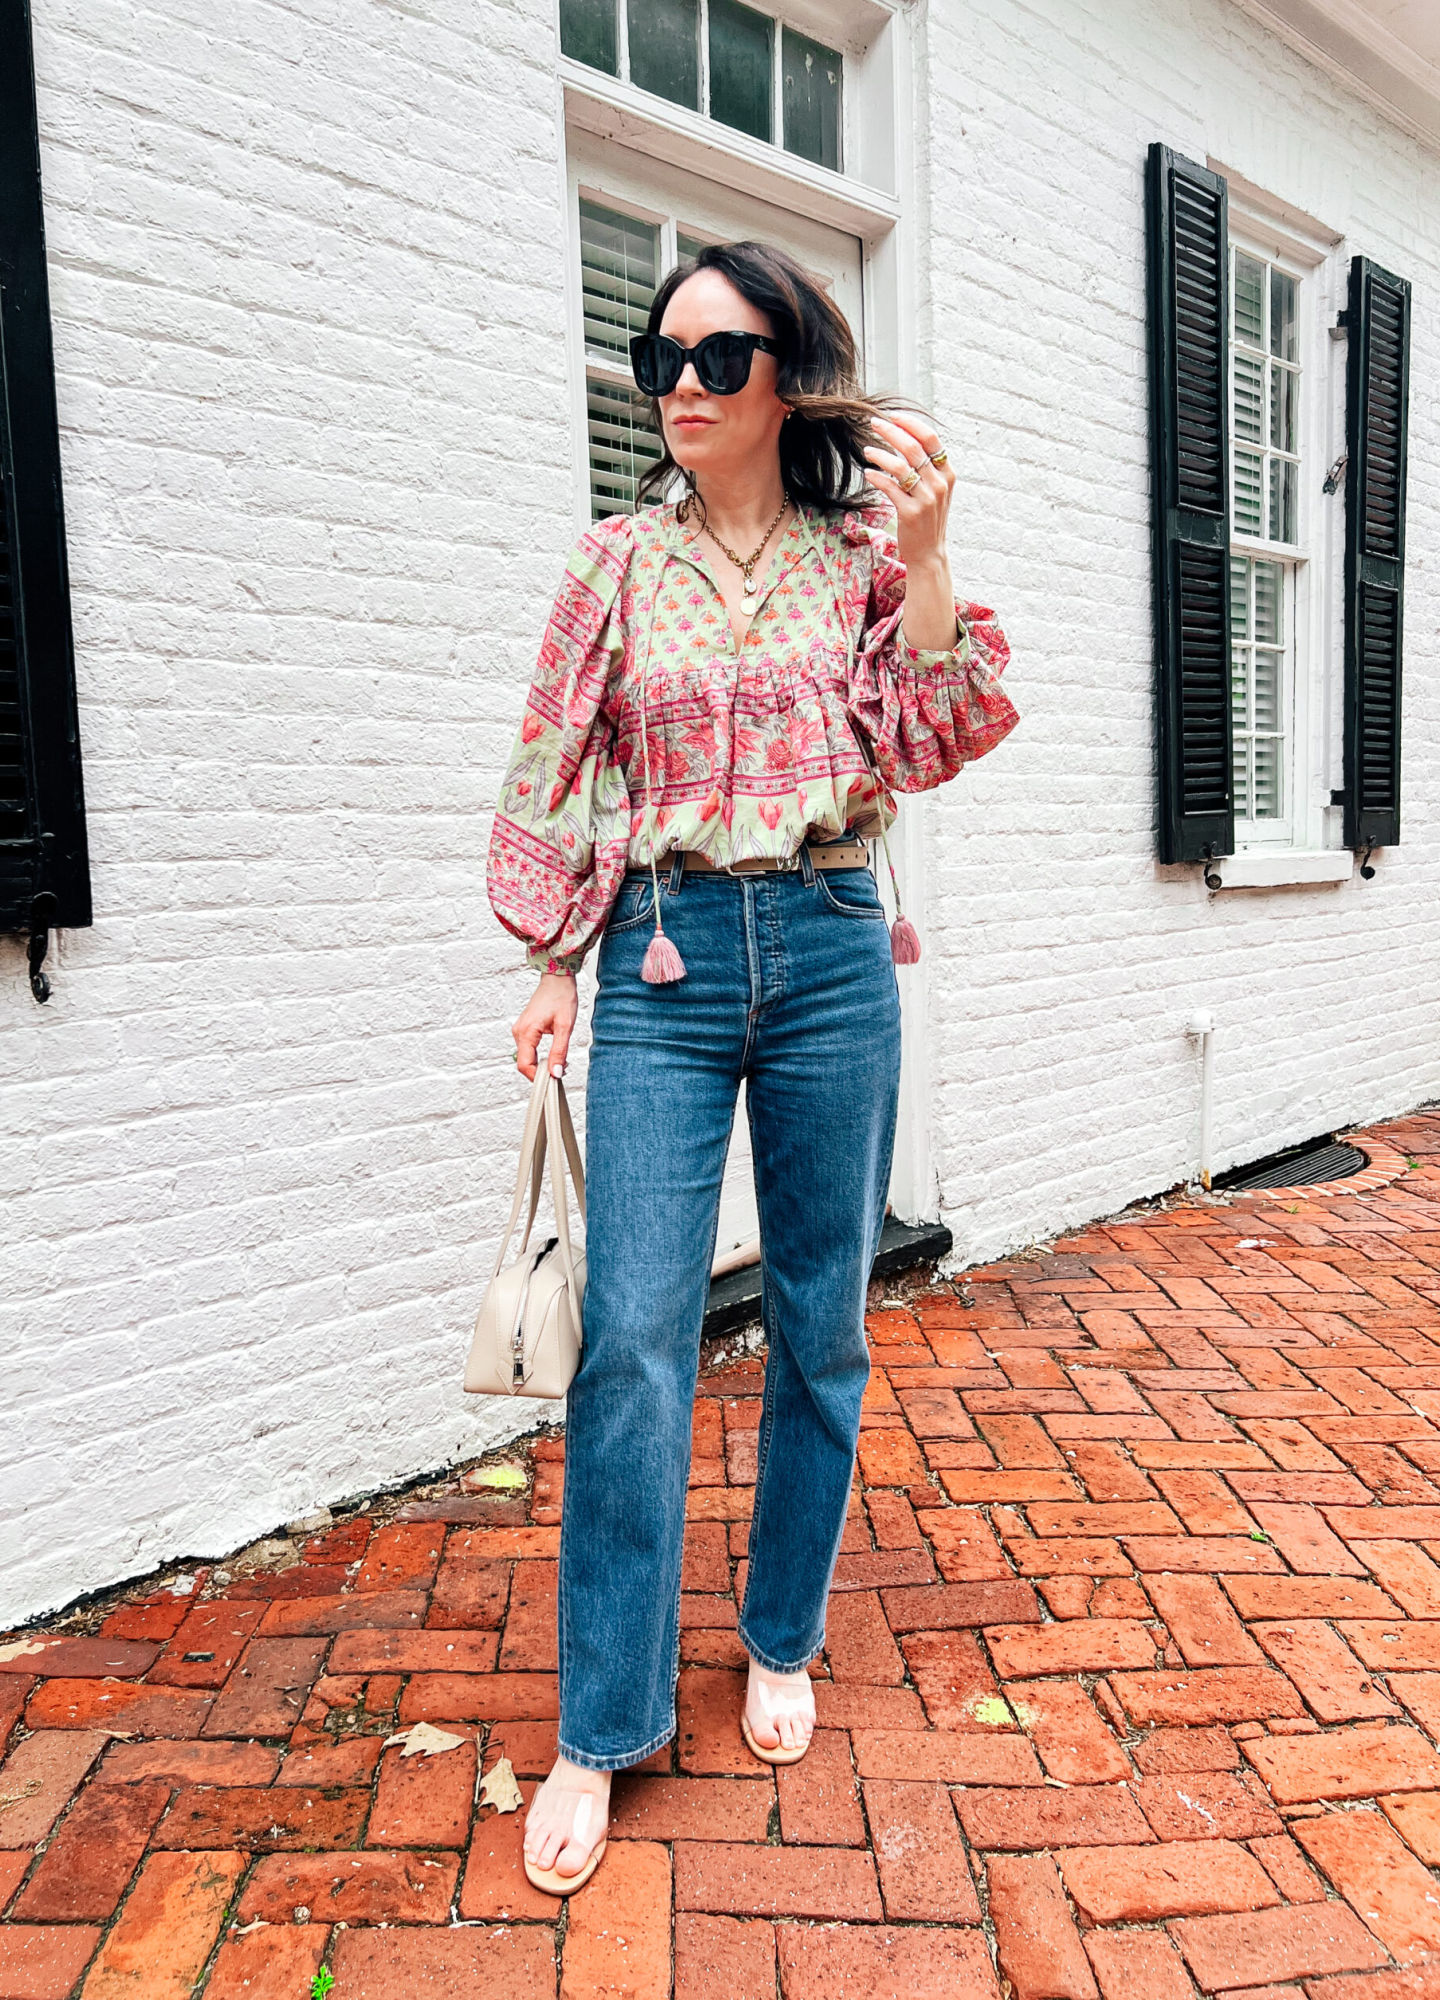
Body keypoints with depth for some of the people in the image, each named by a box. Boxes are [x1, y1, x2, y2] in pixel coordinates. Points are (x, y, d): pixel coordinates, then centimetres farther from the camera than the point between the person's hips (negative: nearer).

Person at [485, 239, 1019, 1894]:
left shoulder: (863, 557, 7)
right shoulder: (620, 561, 8)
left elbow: (934, 740, -3)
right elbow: (561, 770, 8)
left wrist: (927, 564, -16)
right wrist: (554, 967, 3)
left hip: (828, 951, 1)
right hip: (662, 958, 0)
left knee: (821, 1322, 8)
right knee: (632, 1336, -6)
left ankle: (782, 1644, 31)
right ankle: (602, 1730, 10)